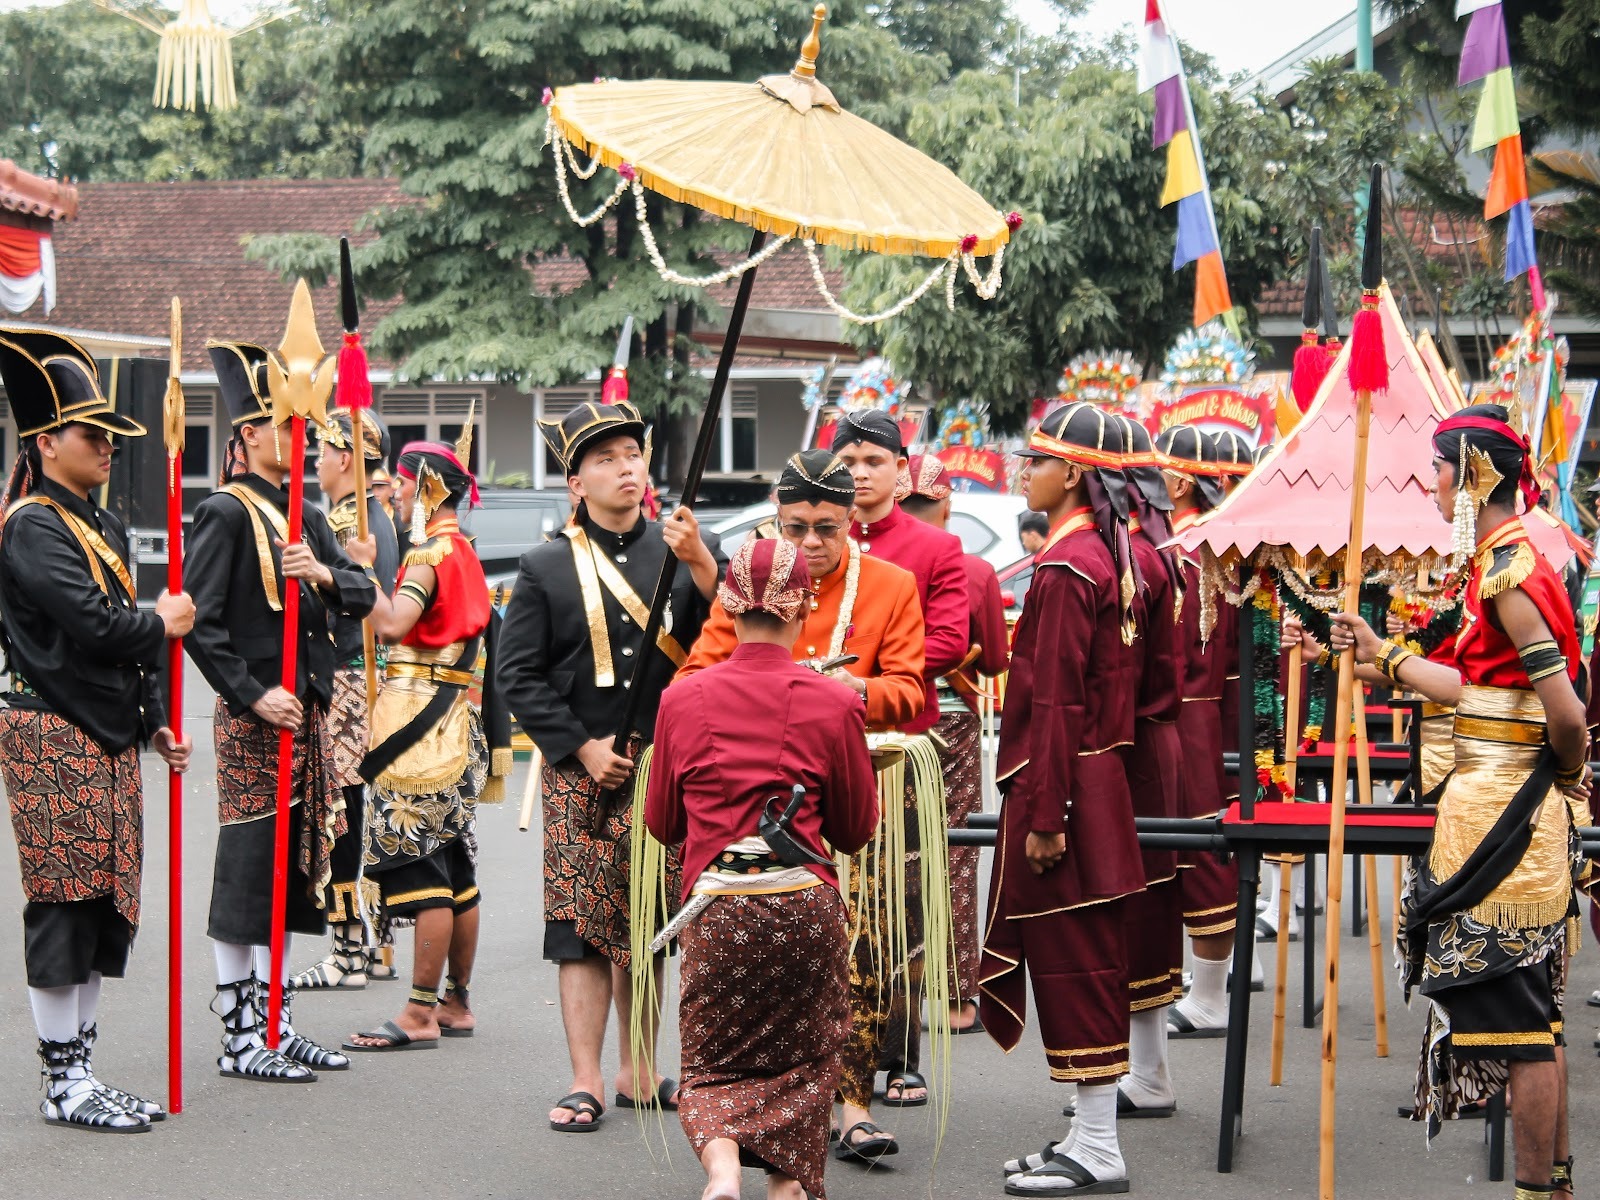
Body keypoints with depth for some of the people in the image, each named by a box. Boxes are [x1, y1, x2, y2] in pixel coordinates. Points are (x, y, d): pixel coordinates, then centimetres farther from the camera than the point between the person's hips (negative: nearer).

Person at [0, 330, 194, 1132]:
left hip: (110, 740, 9)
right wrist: (164, 624, -6)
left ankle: (81, 1074, 17)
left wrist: (157, 722, 14)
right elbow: (93, 626, -22)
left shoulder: (101, 526, 16)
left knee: (105, 907, 10)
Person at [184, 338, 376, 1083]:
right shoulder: (227, 513, -10)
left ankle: (275, 1024, 21)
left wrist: (324, 574, -10)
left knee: (291, 875, 12)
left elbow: (364, 596, 11)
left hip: (308, 712, 8)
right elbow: (198, 621, -16)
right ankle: (240, 1040, 3)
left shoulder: (306, 517, 15)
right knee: (247, 874, -3)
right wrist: (253, 696, -19)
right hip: (255, 716, -8)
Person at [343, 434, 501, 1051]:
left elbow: (393, 624, -28)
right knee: (454, 868, 12)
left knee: (420, 865, -8)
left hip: (419, 722, -10)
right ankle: (456, 1004, 19)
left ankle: (420, 1014, -7)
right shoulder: (461, 550, 17)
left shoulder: (429, 553, -13)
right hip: (454, 718, 10)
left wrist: (363, 569, -21)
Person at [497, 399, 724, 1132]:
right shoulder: (545, 568, 3)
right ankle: (585, 1082, 0)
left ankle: (638, 1072, 19)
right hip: (584, 773, -2)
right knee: (584, 922, -5)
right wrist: (581, 747, -7)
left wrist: (703, 565, -19)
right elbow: (519, 674, 1)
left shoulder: (684, 550, 7)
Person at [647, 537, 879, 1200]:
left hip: (716, 903, 1)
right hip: (805, 900, -1)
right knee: (801, 1060, 19)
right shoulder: (835, 704, -4)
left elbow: (661, 823, 13)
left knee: (712, 1063, 12)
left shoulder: (682, 698, 0)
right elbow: (856, 829, 8)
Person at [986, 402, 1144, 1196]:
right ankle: (1091, 1134, 21)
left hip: (1061, 785, -10)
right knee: (1085, 960, 13)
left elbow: (1055, 704, -20)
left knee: (1070, 962, -3)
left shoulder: (1063, 568, -18)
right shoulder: (1110, 552, 11)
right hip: (1100, 777, 10)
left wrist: (1043, 818, -19)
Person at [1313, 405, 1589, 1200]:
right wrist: (1381, 655, 20)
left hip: (1501, 818, -10)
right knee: (1532, 1013, 15)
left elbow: (1567, 714, -21)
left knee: (1512, 1012, -5)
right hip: (1519, 814, 10)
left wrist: (1566, 775, -3)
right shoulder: (1502, 562, 12)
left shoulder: (1508, 574, -18)